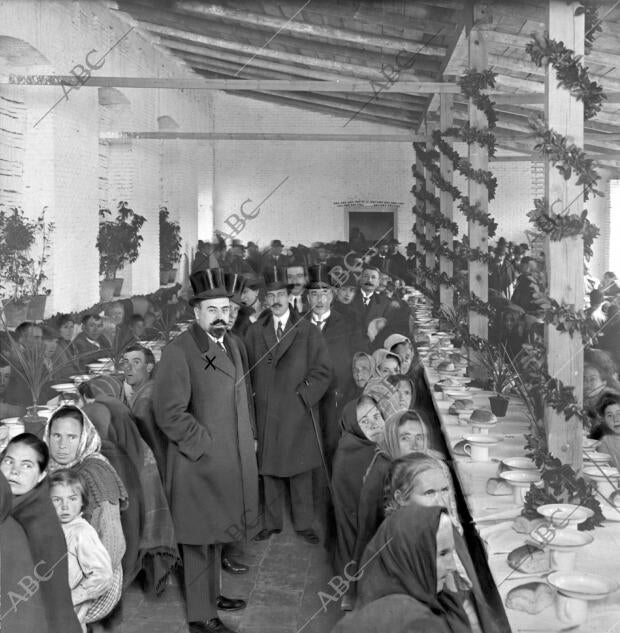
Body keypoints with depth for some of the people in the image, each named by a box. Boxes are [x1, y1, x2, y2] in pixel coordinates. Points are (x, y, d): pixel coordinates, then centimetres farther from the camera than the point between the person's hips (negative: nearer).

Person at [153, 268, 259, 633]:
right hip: (200, 462, -8)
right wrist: (205, 444, -17)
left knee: (216, 532, 21)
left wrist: (250, 436, 14)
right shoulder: (180, 352, -15)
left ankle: (212, 593, 37)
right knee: (201, 538, 3)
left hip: (232, 460, 8)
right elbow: (170, 413, -19)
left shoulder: (233, 346, 11)